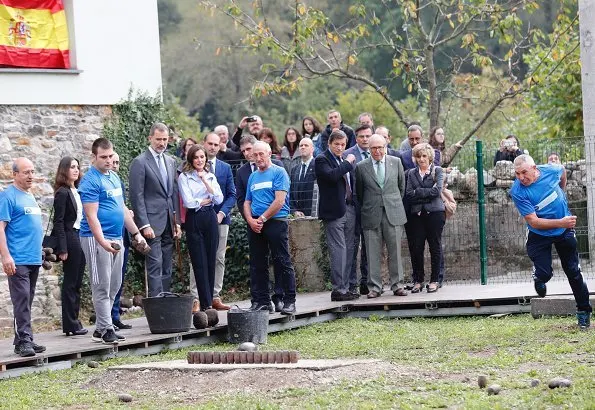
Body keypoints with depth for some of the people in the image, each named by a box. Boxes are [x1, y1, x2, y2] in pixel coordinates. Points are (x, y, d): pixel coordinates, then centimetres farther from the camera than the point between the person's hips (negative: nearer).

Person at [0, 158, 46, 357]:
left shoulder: (30, 196, 17)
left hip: (34, 258, 8)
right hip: (18, 260, -8)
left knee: (27, 301, 10)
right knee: (22, 300, -11)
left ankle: (22, 341, 14)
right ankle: (25, 340, -13)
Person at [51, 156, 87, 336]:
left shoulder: (77, 192, 13)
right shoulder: (63, 193, -9)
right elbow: (58, 222, -13)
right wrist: (62, 249, -17)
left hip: (80, 239, 8)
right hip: (70, 239, -8)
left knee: (76, 283, 11)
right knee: (70, 282, -3)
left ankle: (74, 323, 16)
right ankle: (70, 325, 2)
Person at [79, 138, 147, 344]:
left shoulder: (114, 177, 15)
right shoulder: (90, 181, -11)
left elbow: (123, 209, 23)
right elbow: (91, 216, -17)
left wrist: (136, 234, 20)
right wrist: (102, 242, -28)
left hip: (116, 238, 9)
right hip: (98, 239, -9)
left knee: (114, 286, 10)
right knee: (102, 286, -5)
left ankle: (100, 328, 16)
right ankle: (106, 329, -1)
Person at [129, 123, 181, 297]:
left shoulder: (170, 162, 15)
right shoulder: (140, 162, -7)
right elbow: (137, 196, -10)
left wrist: (177, 222, 13)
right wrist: (144, 225, -16)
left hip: (168, 224, 7)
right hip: (152, 223, -7)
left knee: (167, 268, 8)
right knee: (155, 266, -11)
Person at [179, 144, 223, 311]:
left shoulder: (211, 176, 13)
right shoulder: (184, 177, 0)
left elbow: (219, 199, 1)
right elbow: (188, 202, -10)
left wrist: (206, 182, -7)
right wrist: (208, 200, 0)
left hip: (210, 218, 4)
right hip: (194, 220, -4)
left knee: (211, 262, 4)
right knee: (200, 263, -5)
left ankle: (209, 301, 11)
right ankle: (206, 304, -5)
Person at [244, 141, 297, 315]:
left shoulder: (279, 172, -3)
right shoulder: (253, 177, 18)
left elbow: (279, 201, -12)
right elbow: (247, 202, 17)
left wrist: (262, 219, -10)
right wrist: (251, 220, -1)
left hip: (276, 222, -6)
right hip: (255, 226, 7)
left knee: (283, 263, -6)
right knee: (257, 265, 7)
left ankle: (289, 301, -3)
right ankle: (261, 301, 12)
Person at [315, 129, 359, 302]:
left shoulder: (346, 160, 17)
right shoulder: (322, 160, -6)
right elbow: (331, 175, -25)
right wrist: (347, 163, -14)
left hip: (349, 208, 8)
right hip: (334, 211, -7)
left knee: (349, 249, 9)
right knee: (338, 250, -9)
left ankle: (346, 286, 14)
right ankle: (338, 289, -7)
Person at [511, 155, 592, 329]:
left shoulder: (551, 171, -17)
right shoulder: (518, 192, -26)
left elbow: (563, 171, 10)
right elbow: (534, 222, -27)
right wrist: (561, 223, -37)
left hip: (564, 231, 2)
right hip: (539, 235, -2)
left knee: (573, 272, 5)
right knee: (544, 274, -10)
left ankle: (583, 311, 19)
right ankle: (539, 278, 28)